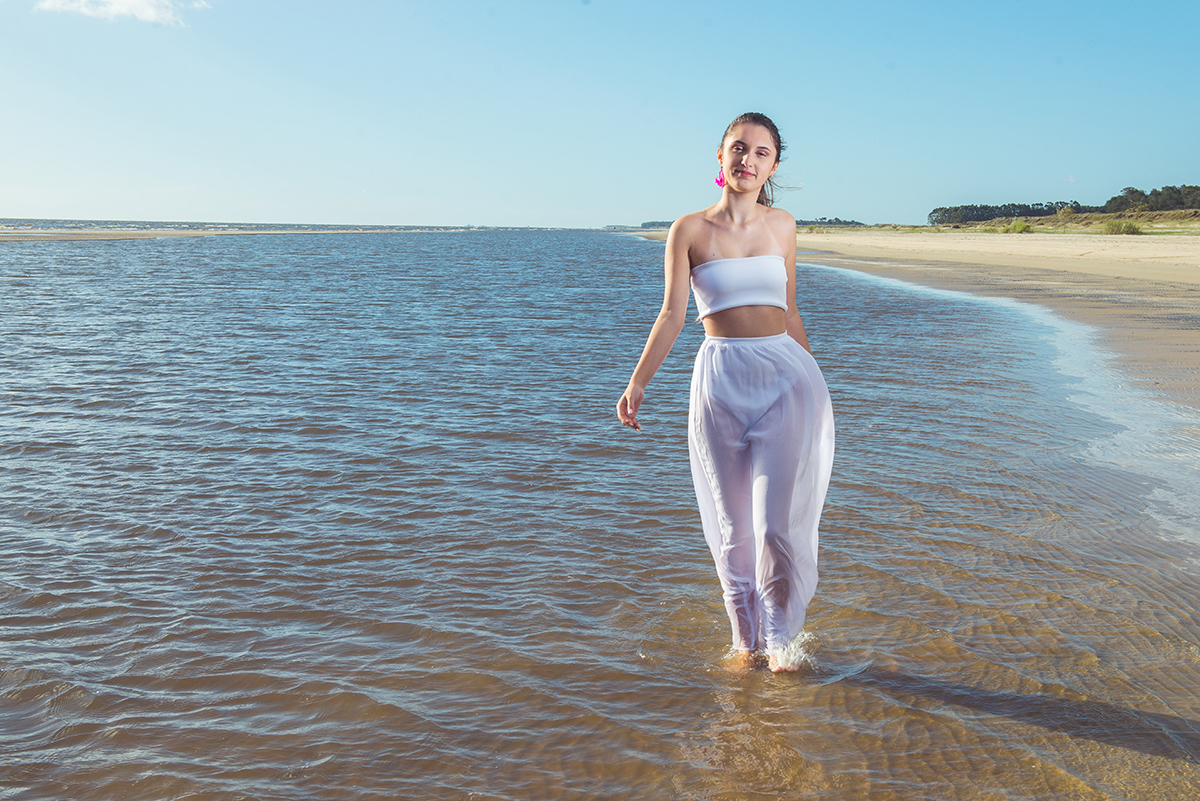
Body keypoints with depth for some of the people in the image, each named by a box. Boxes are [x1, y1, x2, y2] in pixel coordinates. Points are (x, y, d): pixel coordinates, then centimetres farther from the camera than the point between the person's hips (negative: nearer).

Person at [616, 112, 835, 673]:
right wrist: (637, 383, -13)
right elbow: (672, 314, -3)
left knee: (778, 521, -5)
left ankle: (780, 637, 17)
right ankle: (745, 638, 25)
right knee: (733, 526, 7)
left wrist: (811, 379, 21)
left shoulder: (782, 226, 8)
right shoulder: (690, 230, 1)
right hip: (721, 380, -1)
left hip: (786, 378, 1)